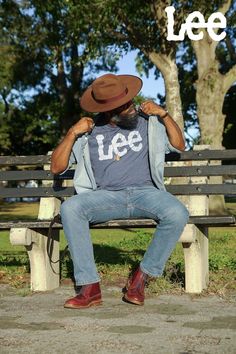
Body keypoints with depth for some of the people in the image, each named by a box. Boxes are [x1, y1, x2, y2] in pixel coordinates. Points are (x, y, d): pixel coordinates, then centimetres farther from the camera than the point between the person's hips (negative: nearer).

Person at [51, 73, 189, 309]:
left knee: (177, 214, -32)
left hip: (146, 192, 1)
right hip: (106, 196, 0)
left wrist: (163, 115, 5)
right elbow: (56, 167, 9)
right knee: (69, 208, -30)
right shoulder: (89, 131, 10)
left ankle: (141, 277, -13)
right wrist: (72, 134, -4)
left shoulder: (147, 122, 14)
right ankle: (90, 288, -26)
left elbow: (179, 146, 17)